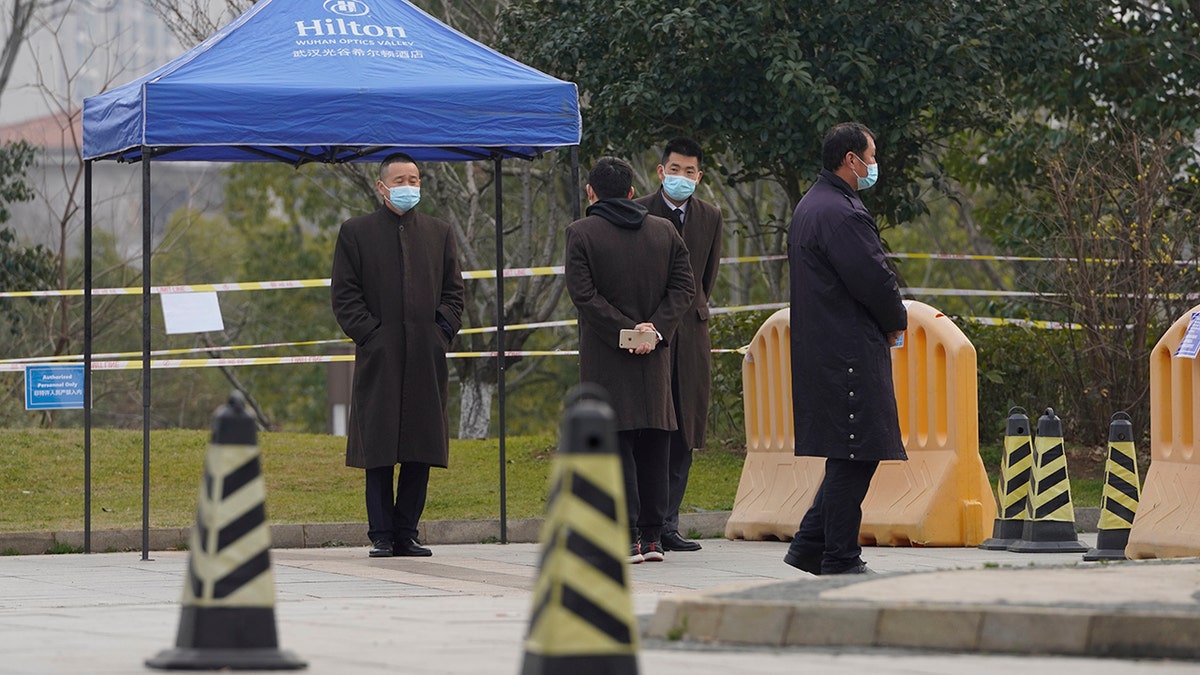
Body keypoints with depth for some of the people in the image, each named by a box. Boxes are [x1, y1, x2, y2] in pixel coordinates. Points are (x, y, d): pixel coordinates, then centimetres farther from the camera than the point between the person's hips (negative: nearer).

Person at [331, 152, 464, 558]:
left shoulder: (439, 232, 15)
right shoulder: (355, 232, 6)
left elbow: (453, 292, 15)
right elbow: (345, 296, 2)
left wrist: (443, 331, 0)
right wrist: (369, 335, -8)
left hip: (427, 358, 3)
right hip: (379, 359, -3)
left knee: (422, 449, 2)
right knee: (379, 451, -3)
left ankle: (407, 533, 8)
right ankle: (381, 535, 1)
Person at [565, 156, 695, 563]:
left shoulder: (582, 233, -4)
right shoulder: (664, 230, 8)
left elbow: (583, 294, -13)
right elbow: (683, 287, 3)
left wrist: (627, 330, -11)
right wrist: (655, 329, -4)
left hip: (605, 359, -4)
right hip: (655, 359, 4)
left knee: (616, 444, -3)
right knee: (653, 445, 9)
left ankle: (628, 538, -9)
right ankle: (652, 536, 10)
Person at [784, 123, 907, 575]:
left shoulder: (810, 207, 18)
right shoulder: (841, 214, -17)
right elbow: (874, 280, -20)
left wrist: (885, 323, 14)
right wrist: (895, 324, -1)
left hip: (820, 349, 11)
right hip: (849, 352, -11)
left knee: (849, 454, 15)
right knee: (854, 453, -6)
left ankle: (810, 544, 15)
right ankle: (839, 560, -4)